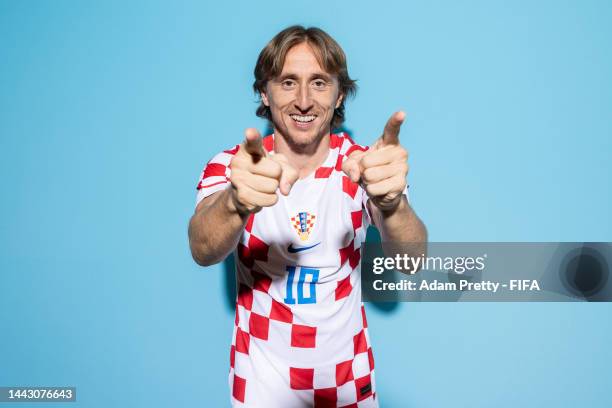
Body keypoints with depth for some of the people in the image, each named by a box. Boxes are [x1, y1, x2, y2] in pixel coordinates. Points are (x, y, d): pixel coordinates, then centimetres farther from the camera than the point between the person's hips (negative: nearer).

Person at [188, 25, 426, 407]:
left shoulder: (361, 163, -11)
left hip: (346, 372, 1)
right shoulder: (232, 164, -12)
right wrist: (236, 204, -51)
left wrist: (390, 202, -46)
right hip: (261, 376, 0)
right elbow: (203, 252, -29)